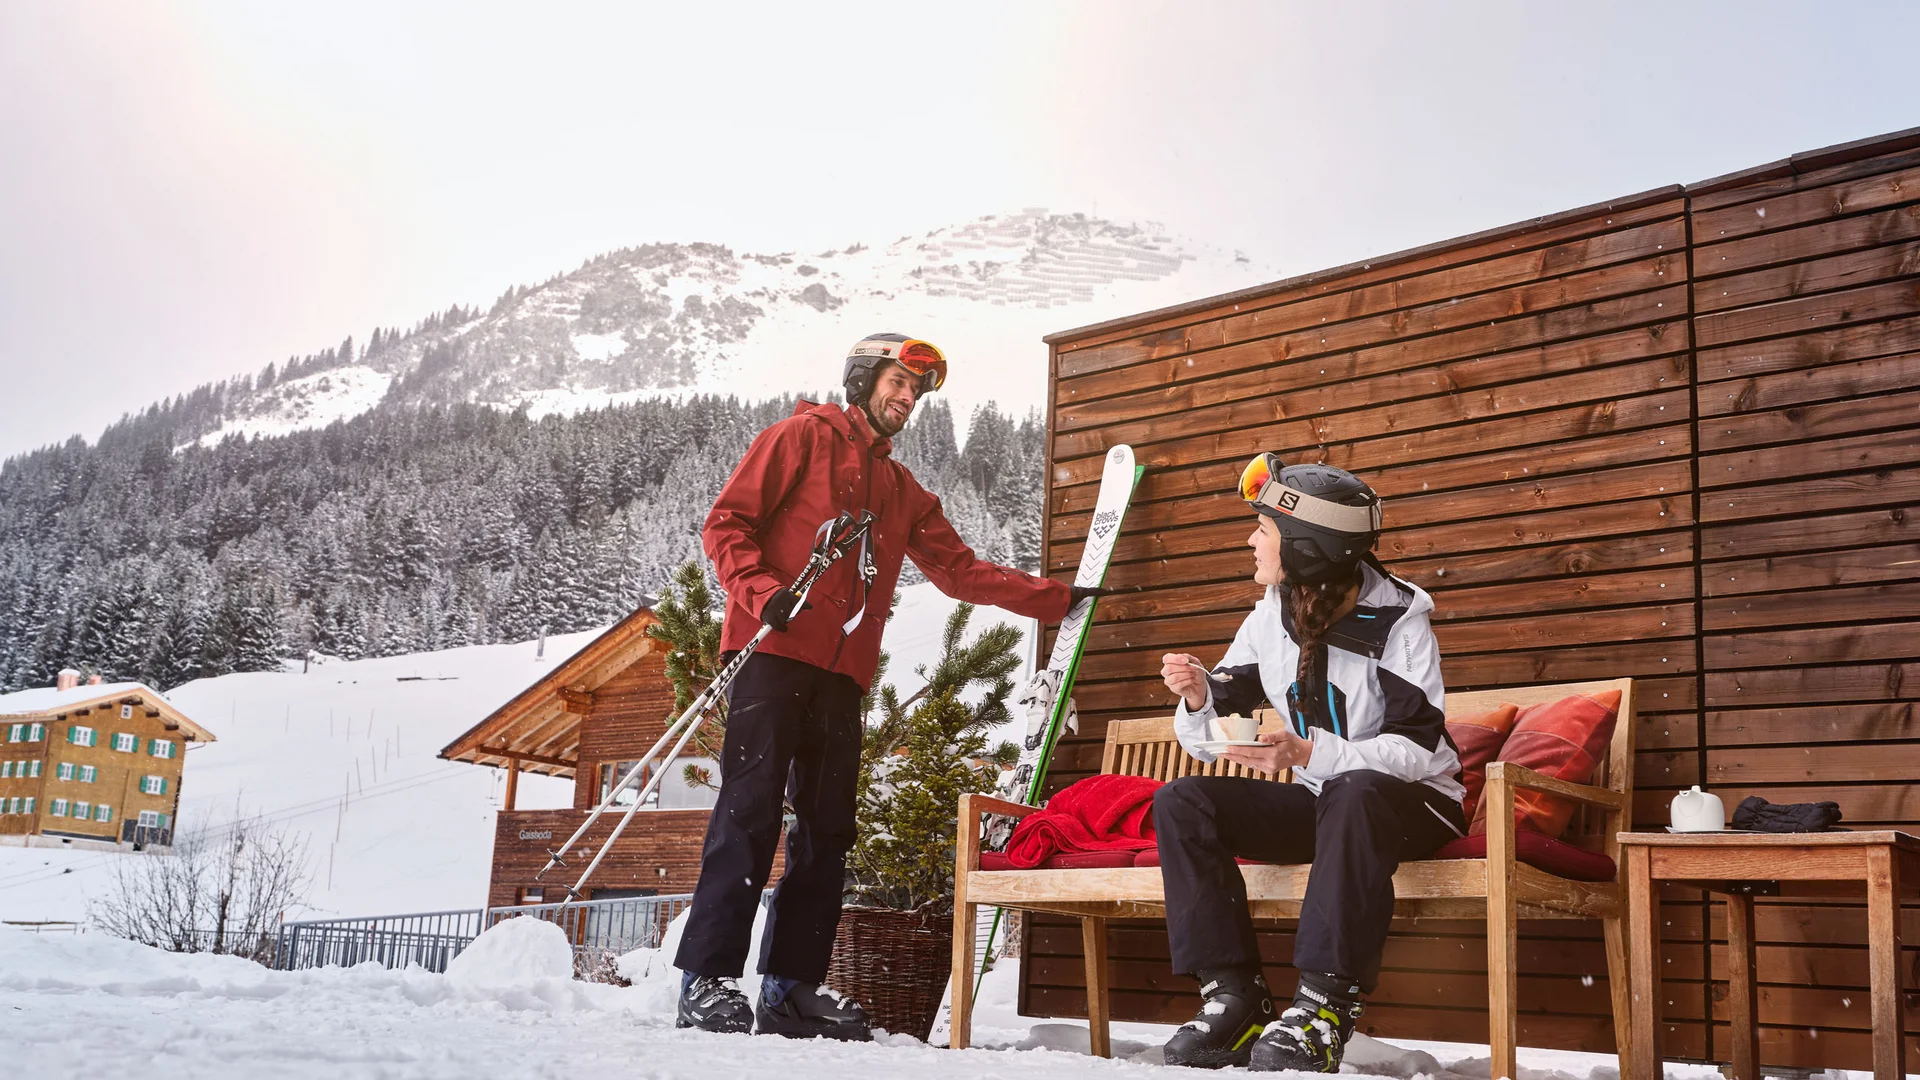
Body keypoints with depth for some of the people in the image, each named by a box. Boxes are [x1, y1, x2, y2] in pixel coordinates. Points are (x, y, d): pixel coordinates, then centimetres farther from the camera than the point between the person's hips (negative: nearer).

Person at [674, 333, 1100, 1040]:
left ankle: (792, 987, 7)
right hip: (773, 653, -6)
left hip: (843, 673, 6)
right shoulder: (803, 437, 7)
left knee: (827, 828, 2)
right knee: (751, 810, -12)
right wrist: (762, 592, -17)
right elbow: (727, 523, 0)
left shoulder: (904, 492, 25)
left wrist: (1055, 599, 15)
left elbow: (961, 570, 22)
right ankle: (706, 982, -9)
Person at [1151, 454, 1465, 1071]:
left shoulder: (1398, 621, -15)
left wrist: (1309, 753, -35)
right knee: (1179, 802, -14)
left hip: (1410, 802, -6)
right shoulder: (1270, 620, 1)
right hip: (1315, 803, 6)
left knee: (1353, 793, -40)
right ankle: (1234, 1001, -18)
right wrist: (1198, 699, -21)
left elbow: (1417, 749, -22)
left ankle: (1326, 1005, -35)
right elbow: (1211, 741, 2)